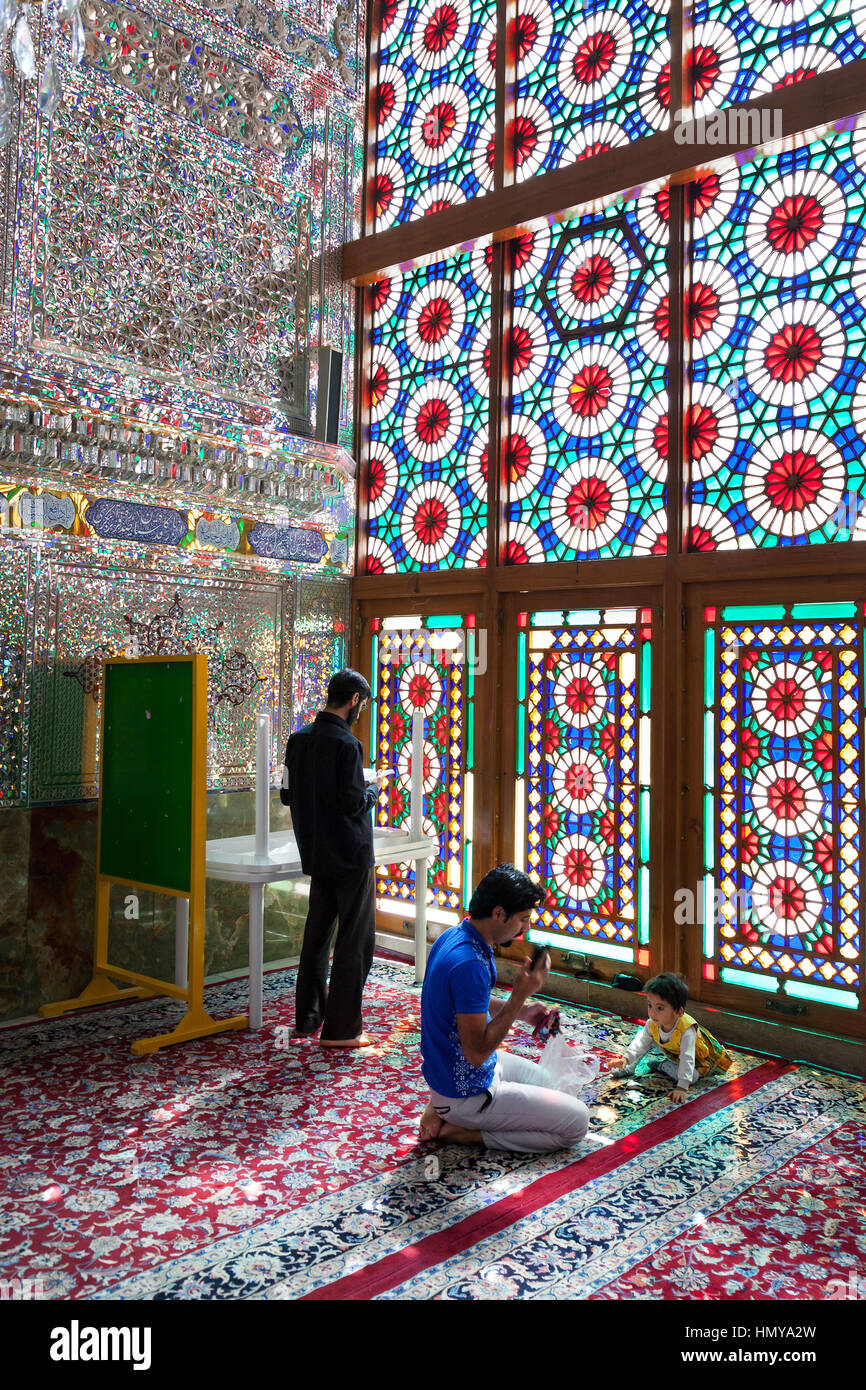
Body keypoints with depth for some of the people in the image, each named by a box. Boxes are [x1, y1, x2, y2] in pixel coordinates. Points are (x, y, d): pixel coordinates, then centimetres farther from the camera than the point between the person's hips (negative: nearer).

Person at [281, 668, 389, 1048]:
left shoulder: (298, 739, 5)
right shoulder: (345, 743, -18)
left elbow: (287, 795, 10)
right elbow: (353, 803, -20)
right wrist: (373, 789, -2)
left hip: (316, 855, 8)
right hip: (351, 856, -8)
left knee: (316, 935, 16)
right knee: (355, 942, 1)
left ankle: (307, 1019, 25)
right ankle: (340, 1029, 6)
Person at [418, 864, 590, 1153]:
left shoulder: (452, 935, -1)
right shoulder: (469, 964, -32)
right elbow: (477, 1052, -29)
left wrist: (519, 1010, 2)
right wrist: (520, 995, -26)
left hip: (443, 1071, 9)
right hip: (468, 1093, -9)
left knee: (543, 1078, 30)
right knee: (576, 1121, -3)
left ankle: (442, 1107, 14)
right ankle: (465, 1131, -3)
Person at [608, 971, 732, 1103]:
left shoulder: (687, 1030, -42)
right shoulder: (652, 1023, -24)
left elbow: (687, 1060, -44)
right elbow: (642, 1042, -18)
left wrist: (681, 1088, -49)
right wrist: (627, 1058, -33)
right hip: (670, 1052, 5)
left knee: (691, 1076, -31)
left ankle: (660, 1064, -7)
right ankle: (629, 1067, 0)